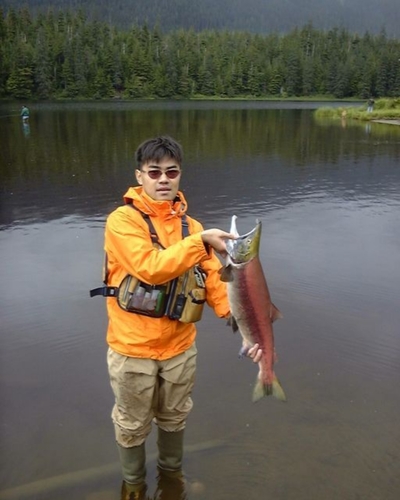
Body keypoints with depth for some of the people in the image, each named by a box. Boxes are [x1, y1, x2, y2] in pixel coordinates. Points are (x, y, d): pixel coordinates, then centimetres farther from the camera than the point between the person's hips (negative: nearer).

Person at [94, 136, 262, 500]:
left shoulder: (190, 226, -1)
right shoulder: (122, 220, -16)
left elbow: (214, 280, -7)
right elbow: (151, 268, -30)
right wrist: (201, 241, -28)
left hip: (180, 346, 4)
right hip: (133, 348, -3)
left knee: (174, 418, 23)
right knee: (132, 425, 17)